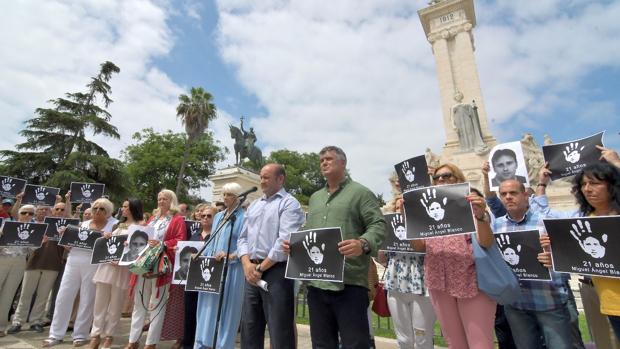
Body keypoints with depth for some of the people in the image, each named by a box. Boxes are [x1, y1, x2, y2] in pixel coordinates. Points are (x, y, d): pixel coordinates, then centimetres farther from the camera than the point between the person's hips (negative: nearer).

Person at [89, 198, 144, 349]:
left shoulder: (140, 225, -4)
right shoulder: (119, 225, 19)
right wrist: (106, 237, 3)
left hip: (123, 267, -6)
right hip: (106, 264, 6)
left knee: (115, 305, 4)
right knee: (100, 303, 10)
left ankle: (109, 335, 17)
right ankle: (95, 335, 20)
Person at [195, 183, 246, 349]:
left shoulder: (243, 217, -8)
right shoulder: (218, 216, 15)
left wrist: (231, 256, -26)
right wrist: (201, 255, 9)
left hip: (231, 269, -7)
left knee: (226, 307, 3)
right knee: (209, 305, 13)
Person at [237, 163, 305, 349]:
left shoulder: (289, 203, -6)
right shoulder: (253, 205, 17)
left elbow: (285, 241, -16)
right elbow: (243, 238, 14)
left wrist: (261, 267, -12)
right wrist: (247, 264, -4)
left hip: (276, 271, -7)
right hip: (252, 271, 7)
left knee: (279, 332, 3)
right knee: (249, 328, 17)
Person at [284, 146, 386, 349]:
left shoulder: (360, 193, 1)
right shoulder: (315, 197, 20)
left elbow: (378, 225, -8)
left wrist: (363, 244, -27)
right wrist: (294, 243, 6)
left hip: (349, 283, -6)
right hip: (316, 282, 7)